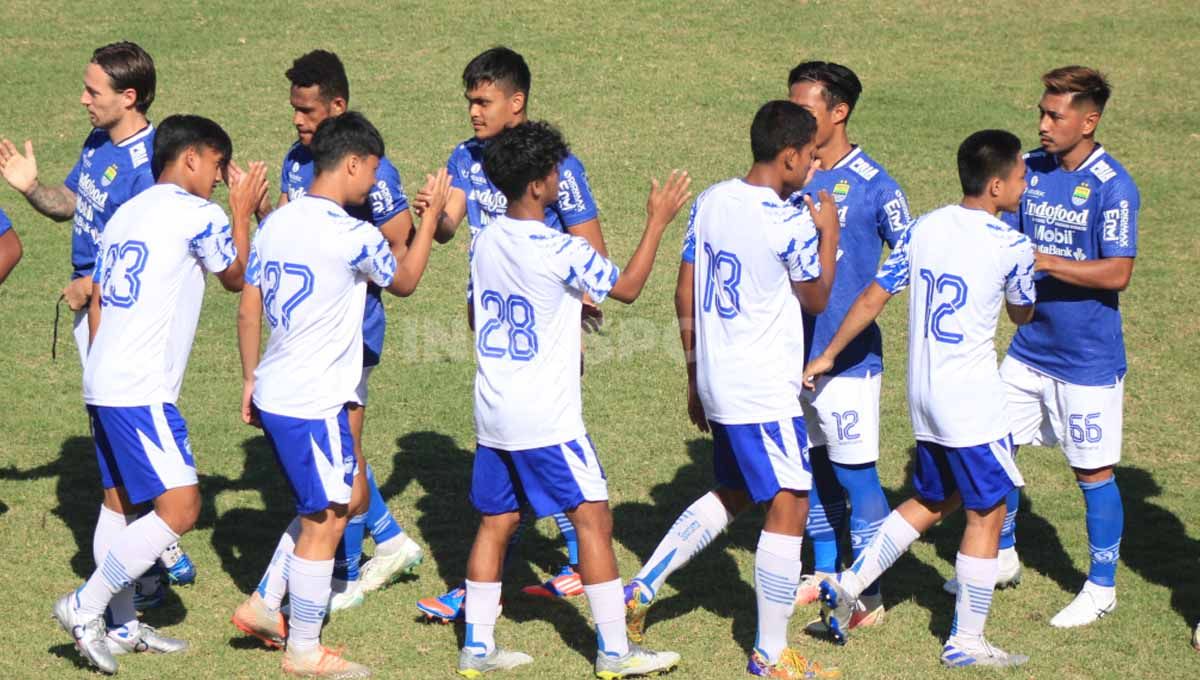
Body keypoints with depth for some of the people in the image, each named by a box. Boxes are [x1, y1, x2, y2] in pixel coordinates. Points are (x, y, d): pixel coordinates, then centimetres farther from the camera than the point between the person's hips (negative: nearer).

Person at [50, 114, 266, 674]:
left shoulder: (124, 214, 18)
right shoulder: (196, 213, -7)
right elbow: (236, 277, 10)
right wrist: (242, 212, 21)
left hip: (102, 383, 10)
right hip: (142, 393, -10)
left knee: (119, 501, 17)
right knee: (180, 507, -10)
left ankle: (122, 628, 23)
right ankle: (85, 607, -10)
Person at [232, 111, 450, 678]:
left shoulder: (275, 223, 7)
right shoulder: (353, 236, -16)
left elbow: (248, 310, 12)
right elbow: (405, 280, 3)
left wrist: (249, 380, 21)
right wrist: (432, 215, 13)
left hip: (272, 394, 9)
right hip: (313, 403, -9)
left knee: (336, 501, 22)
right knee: (324, 522, 3)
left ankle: (264, 607, 24)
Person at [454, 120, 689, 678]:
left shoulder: (484, 241, 4)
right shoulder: (559, 251, -17)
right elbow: (627, 287, -6)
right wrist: (657, 221, 2)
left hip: (493, 415, 7)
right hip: (548, 421, -7)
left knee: (495, 523, 13)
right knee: (593, 518, 1)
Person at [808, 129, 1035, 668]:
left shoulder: (922, 230, 3)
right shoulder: (1011, 247, -12)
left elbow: (872, 299, 4)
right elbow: (1023, 315, 7)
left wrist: (827, 356, 12)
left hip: (924, 396, 7)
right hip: (972, 401, -7)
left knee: (932, 501, 23)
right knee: (986, 513, 5)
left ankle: (846, 587, 20)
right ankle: (966, 641, 9)